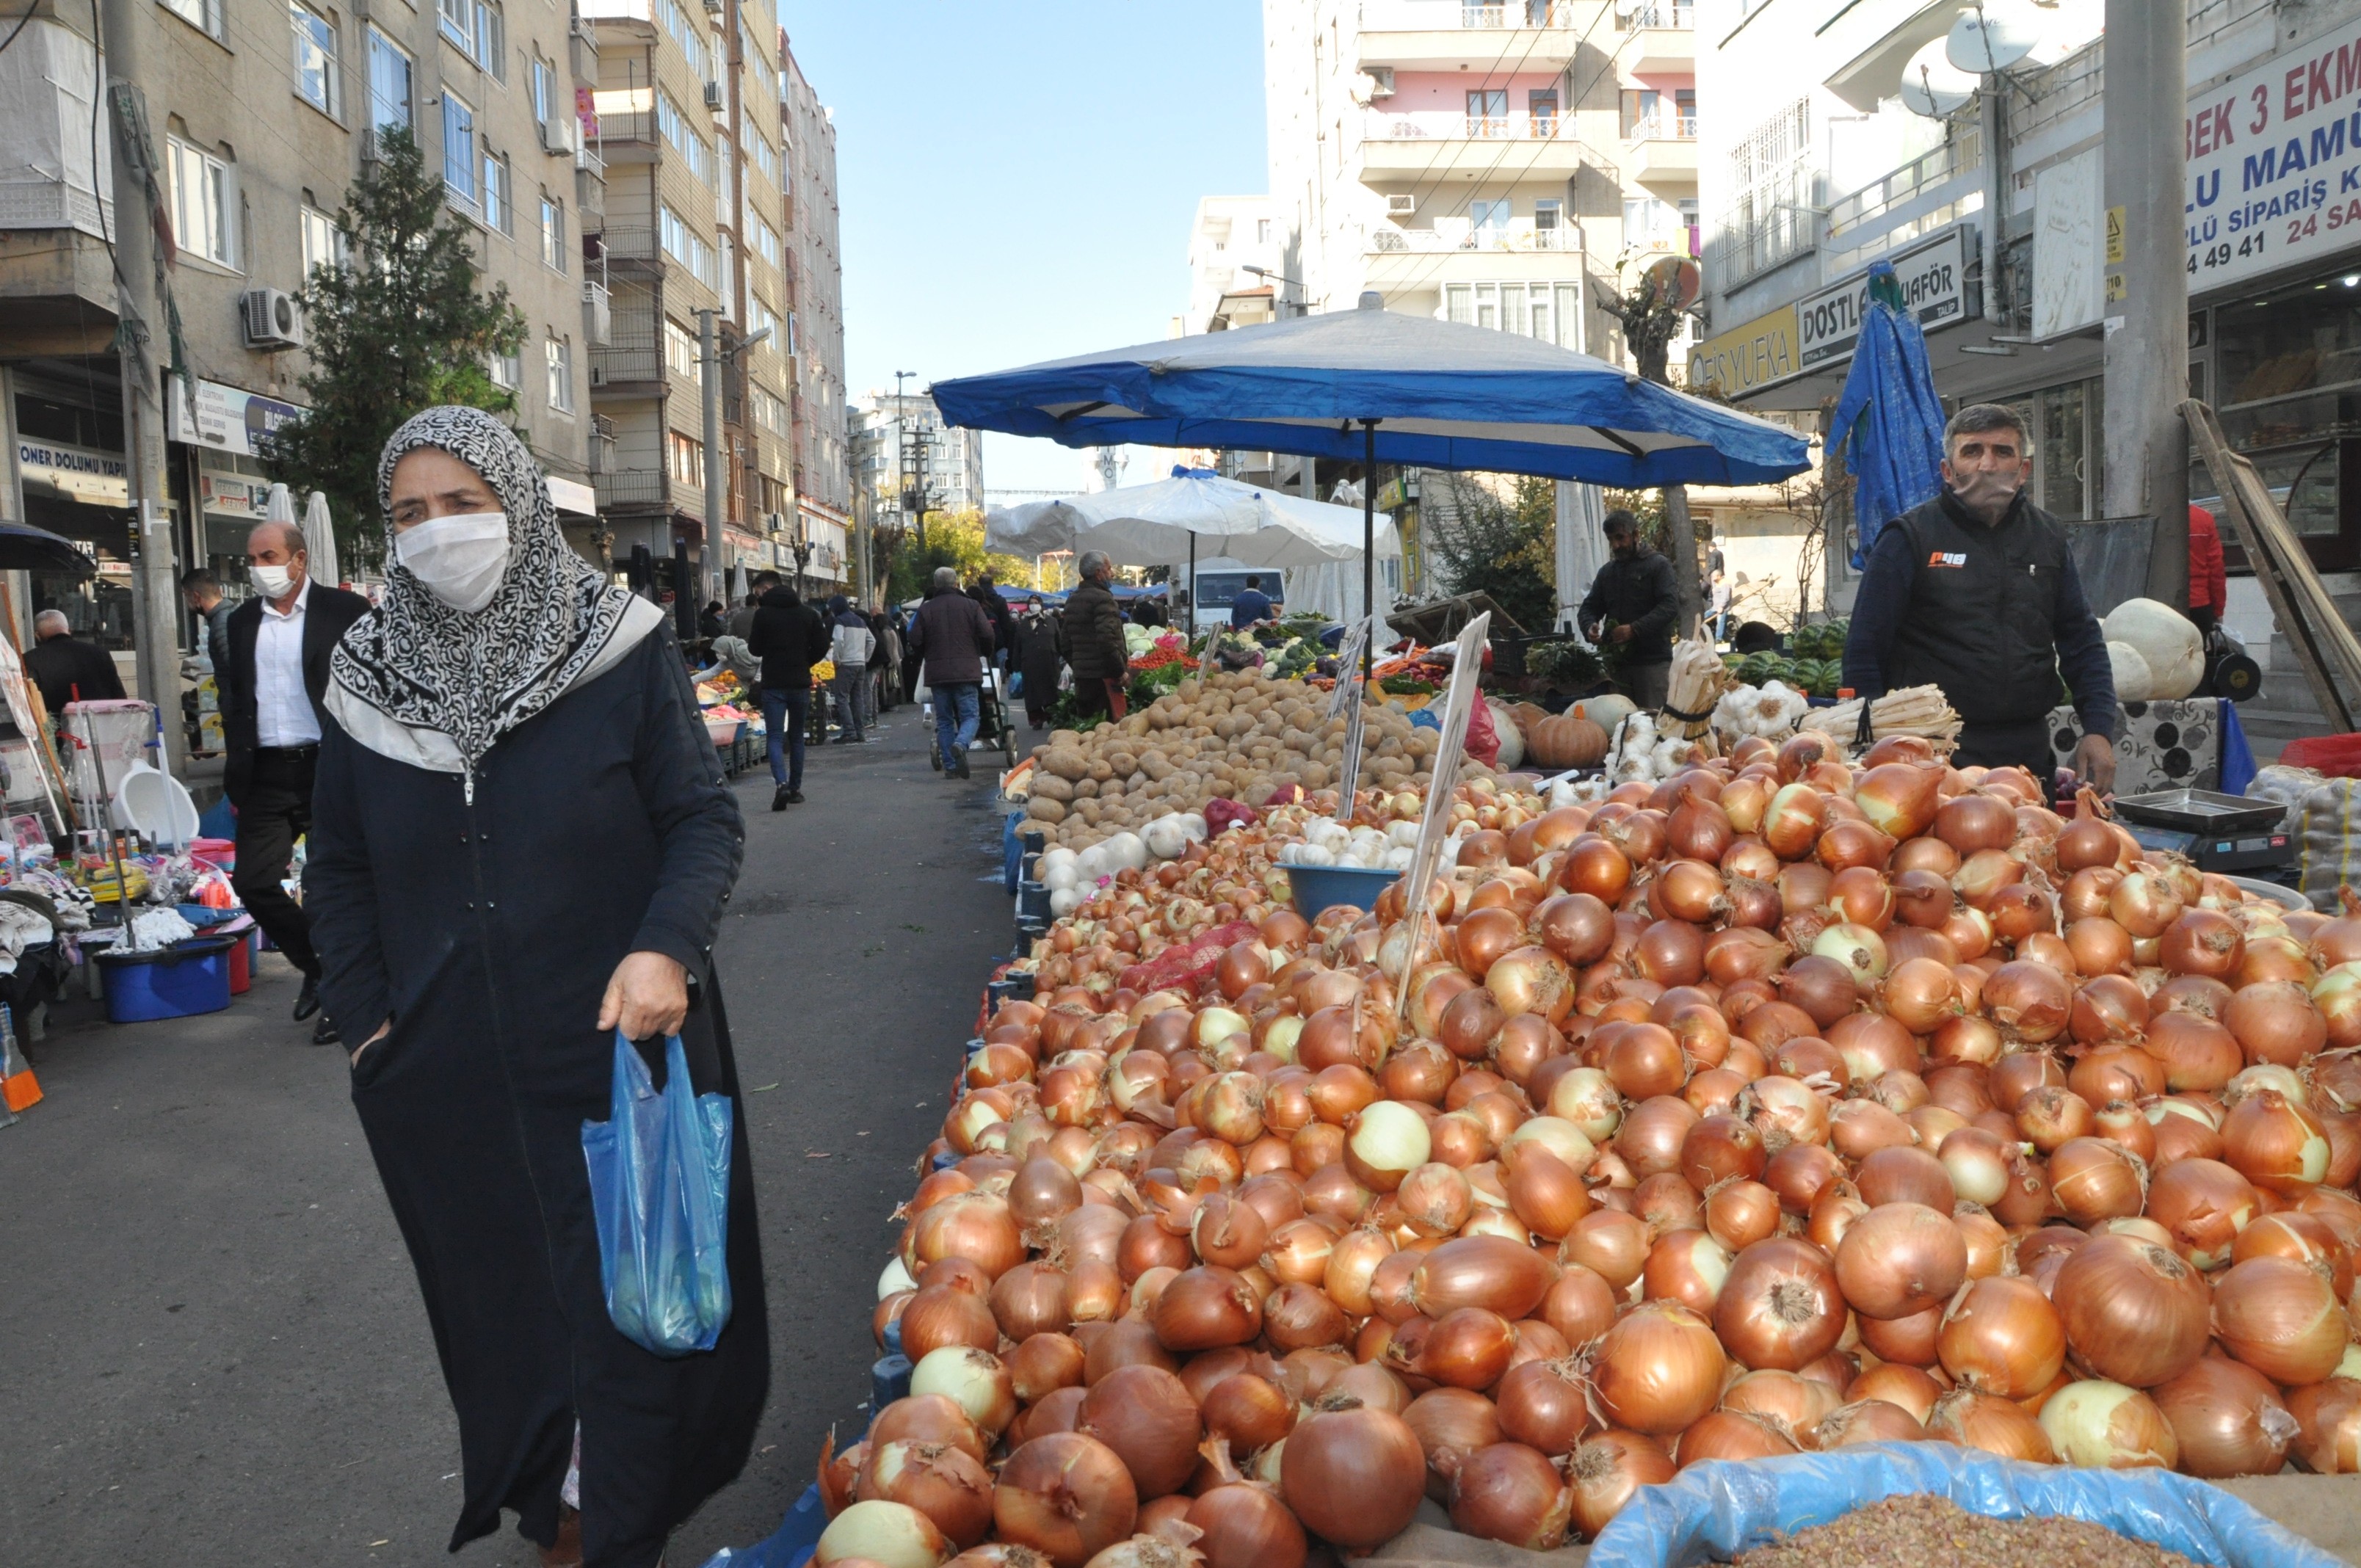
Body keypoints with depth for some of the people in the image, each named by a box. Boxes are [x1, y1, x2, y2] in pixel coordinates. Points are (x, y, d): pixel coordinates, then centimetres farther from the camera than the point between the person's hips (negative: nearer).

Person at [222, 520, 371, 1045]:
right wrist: (235, 775, 12)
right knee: (254, 882, -1)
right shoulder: (242, 620, 12)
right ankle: (317, 966, 22)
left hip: (329, 768, -4)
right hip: (265, 775, 5)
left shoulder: (346, 610, -3)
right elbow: (235, 699, 18)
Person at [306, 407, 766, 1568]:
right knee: (496, 1302, 14)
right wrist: (368, 1017, 3)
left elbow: (705, 820, -5)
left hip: (616, 1054, -3)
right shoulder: (369, 679, 4)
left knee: (629, 1306, 5)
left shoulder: (622, 652, -6)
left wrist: (667, 948, -21)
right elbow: (337, 871, 12)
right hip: (445, 1079, 3)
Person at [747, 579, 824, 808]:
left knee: (775, 737, -3)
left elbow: (755, 649, -1)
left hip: (773, 684, -3)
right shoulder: (808, 613, 3)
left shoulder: (763, 614, -7)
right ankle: (795, 788, 17)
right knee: (797, 737, 14)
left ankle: (781, 784, -22)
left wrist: (750, 641, 21)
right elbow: (822, 647, 3)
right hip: (801, 683, 3)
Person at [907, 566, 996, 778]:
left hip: (937, 673, 2)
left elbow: (915, 641, 2)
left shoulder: (926, 609, 4)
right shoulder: (971, 606, 0)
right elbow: (987, 635, -4)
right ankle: (960, 744, -28)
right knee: (969, 715, 2)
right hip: (966, 671, -2)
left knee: (944, 720, 9)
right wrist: (986, 656, 15)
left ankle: (950, 766, 5)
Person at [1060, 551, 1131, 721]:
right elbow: (1107, 640, -20)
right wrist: (1121, 671, -14)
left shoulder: (1072, 600, 16)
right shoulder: (1102, 598, -11)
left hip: (1081, 674, 9)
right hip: (1103, 675, -9)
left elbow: (1064, 642, 20)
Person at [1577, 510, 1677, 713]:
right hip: (1617, 661, 5)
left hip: (1653, 661, -5)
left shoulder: (1659, 565, 0)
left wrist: (1634, 629, -24)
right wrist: (1589, 626, -7)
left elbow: (1668, 606, -12)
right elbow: (1589, 608, 18)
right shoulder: (1606, 572, 17)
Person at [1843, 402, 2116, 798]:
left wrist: (2099, 729, 1)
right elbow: (1864, 652, -6)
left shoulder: (2048, 537, 12)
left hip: (2029, 759, 5)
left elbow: (2082, 642, 14)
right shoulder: (1909, 539, -3)